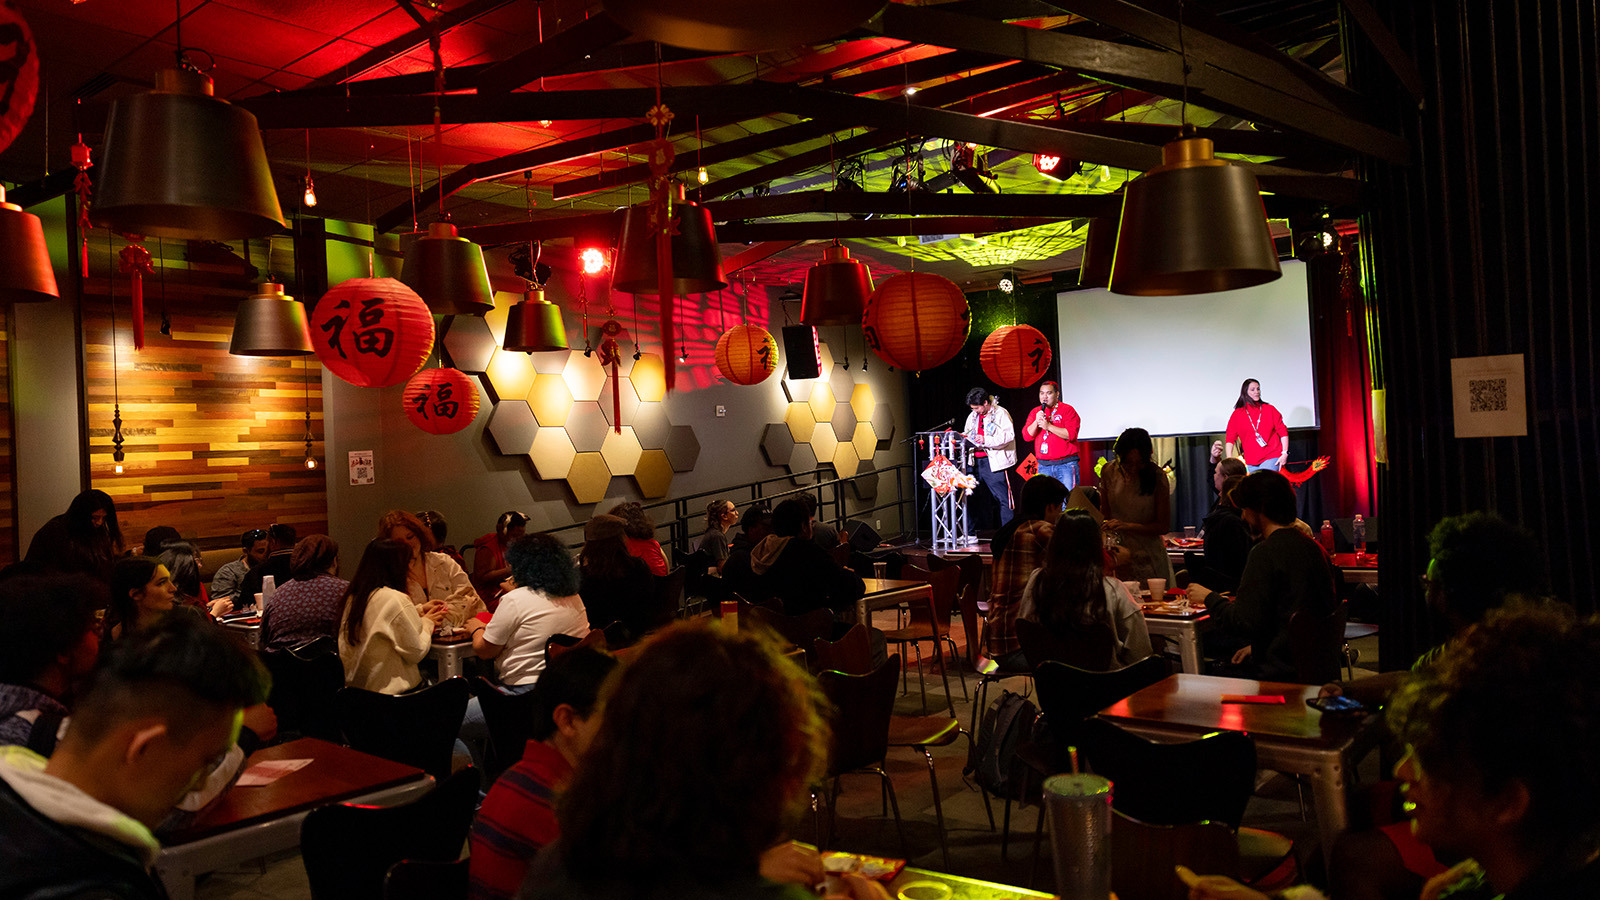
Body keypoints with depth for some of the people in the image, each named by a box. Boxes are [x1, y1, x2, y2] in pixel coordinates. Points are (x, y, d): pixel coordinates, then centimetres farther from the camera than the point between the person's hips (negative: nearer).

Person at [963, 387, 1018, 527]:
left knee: (1001, 499, -6)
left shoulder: (1000, 413, -5)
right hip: (976, 462, 7)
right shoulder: (972, 416, 18)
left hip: (995, 462, -7)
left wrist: (985, 440, -21)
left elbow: (1009, 435, -15)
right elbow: (967, 435, 30)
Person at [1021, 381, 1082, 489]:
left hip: (1066, 465, -4)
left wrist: (1048, 426, -16)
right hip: (1044, 466, 4)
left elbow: (1071, 434, -13)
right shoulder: (1035, 412, 14)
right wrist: (1036, 422, -11)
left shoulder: (1067, 410, 0)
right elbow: (1026, 435, 5)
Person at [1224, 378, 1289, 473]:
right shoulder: (1237, 414, 8)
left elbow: (1283, 432, 9)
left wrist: (1284, 453, -2)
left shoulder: (1269, 409, 10)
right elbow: (1230, 439, 5)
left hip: (1271, 458, -1)